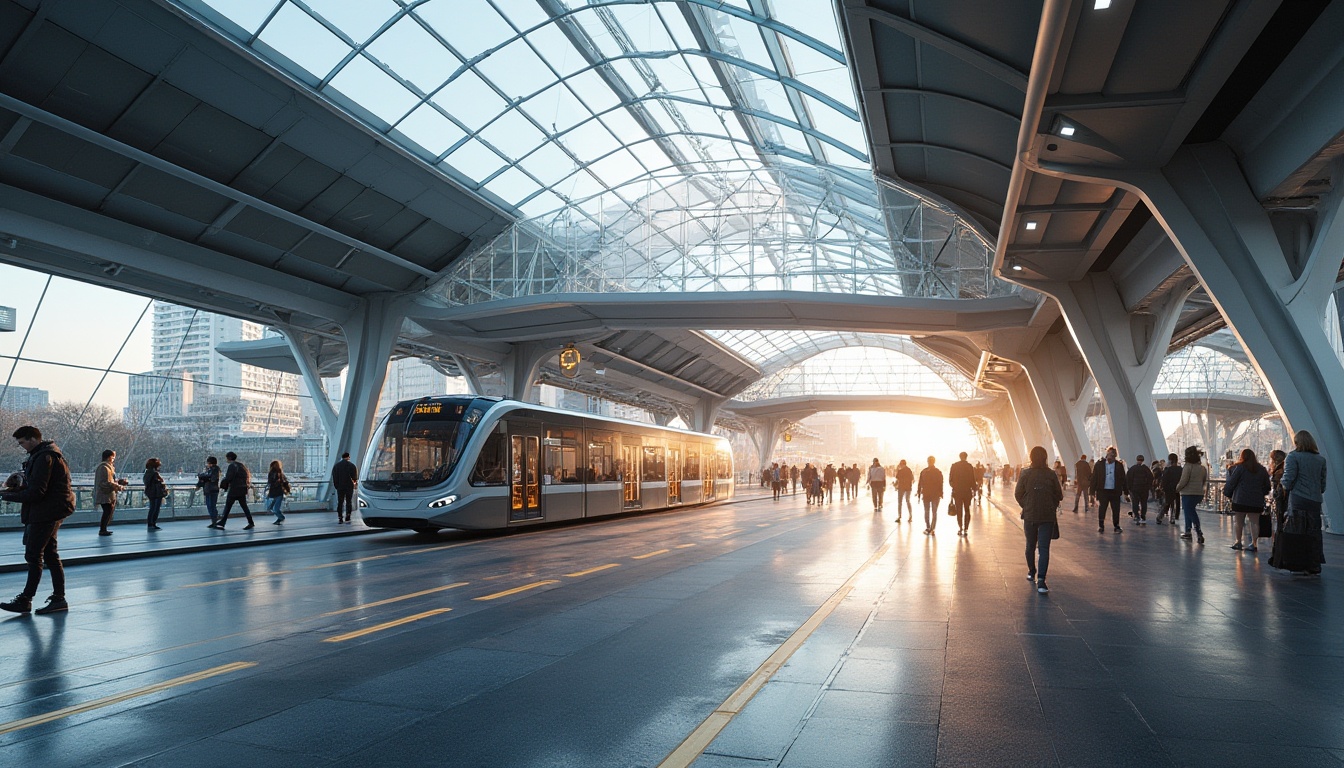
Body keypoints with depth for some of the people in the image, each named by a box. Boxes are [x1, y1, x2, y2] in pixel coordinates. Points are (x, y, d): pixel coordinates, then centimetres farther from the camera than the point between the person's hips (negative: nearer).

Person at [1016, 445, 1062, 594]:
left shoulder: (1025, 474, -7)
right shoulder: (1051, 475, -7)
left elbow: (1018, 494, -3)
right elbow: (1059, 496, -1)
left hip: (1029, 516, 1)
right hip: (1048, 516, -1)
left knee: (1030, 546, 19)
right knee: (1044, 548, -2)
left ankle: (1032, 572, 36)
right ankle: (1041, 580, -13)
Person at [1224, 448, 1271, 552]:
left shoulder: (1239, 467, -5)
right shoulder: (1262, 469, 9)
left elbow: (1231, 482, -4)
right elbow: (1268, 486, 15)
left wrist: (1226, 493, 8)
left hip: (1240, 499, -3)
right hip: (1257, 501, 3)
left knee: (1239, 521, 6)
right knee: (1254, 522, 5)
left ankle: (1238, 542, 11)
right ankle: (1253, 543, 3)